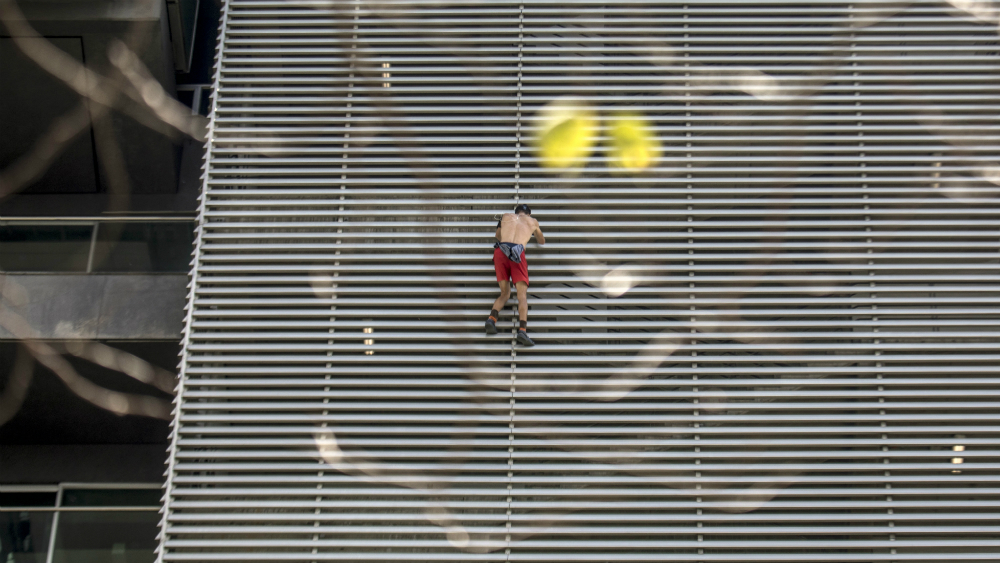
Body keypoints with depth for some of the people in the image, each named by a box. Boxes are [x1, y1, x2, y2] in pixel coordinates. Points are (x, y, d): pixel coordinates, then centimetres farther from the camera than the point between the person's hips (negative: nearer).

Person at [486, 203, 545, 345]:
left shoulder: (506, 216, 27)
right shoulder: (533, 221, 26)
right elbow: (542, 241, 44)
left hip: (500, 251, 2)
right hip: (517, 252, -2)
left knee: (505, 293, 14)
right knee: (522, 294, -5)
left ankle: (492, 317, -15)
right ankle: (522, 330, -27)